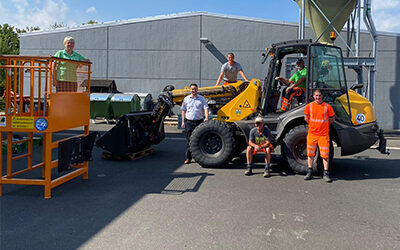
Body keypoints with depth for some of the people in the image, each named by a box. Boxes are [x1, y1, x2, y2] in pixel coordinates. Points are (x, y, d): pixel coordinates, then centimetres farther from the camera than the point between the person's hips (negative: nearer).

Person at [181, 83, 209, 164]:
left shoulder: (201, 99, 4)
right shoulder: (186, 99, 7)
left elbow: (206, 108, -4)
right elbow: (183, 110, 11)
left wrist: (206, 117, -21)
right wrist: (183, 122, 5)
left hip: (199, 122, 0)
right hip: (189, 122, 0)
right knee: (189, 140, 1)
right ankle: (188, 157, 6)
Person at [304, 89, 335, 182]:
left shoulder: (327, 106, -2)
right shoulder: (309, 106, 3)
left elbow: (332, 118, 8)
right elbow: (306, 117, 16)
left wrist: (324, 124, 4)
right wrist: (313, 125, 9)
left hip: (323, 134, -2)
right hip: (312, 134, 2)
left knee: (325, 154, -1)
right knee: (310, 154, 9)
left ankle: (326, 174, 7)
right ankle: (309, 172, 21)